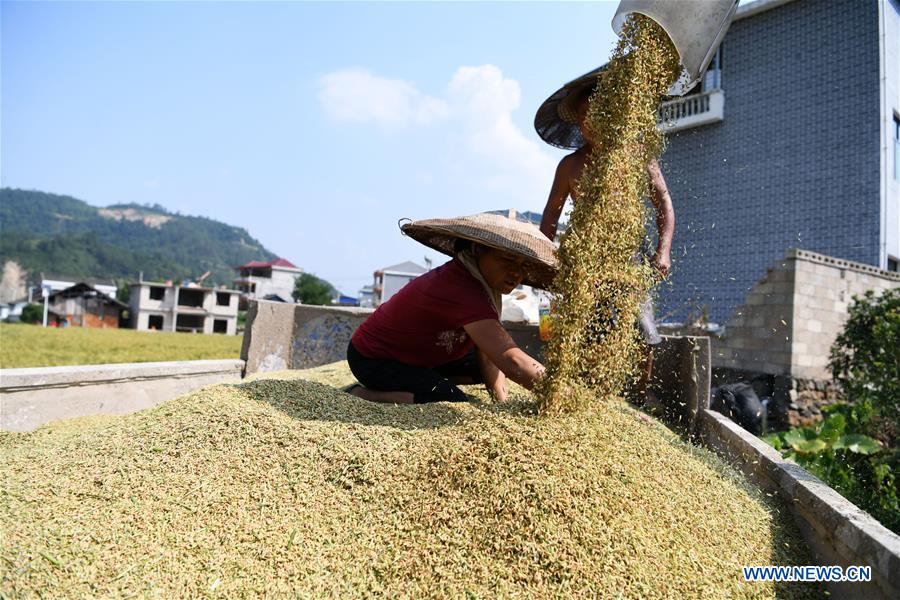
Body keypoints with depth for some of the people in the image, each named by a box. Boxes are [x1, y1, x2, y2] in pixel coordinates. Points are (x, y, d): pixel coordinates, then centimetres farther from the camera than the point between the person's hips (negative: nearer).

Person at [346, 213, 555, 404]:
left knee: (482, 366, 6)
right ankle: (363, 394, -10)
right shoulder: (461, 292, -36)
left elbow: (488, 353, -8)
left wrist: (503, 402, -17)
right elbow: (511, 360, -43)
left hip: (415, 352, 10)